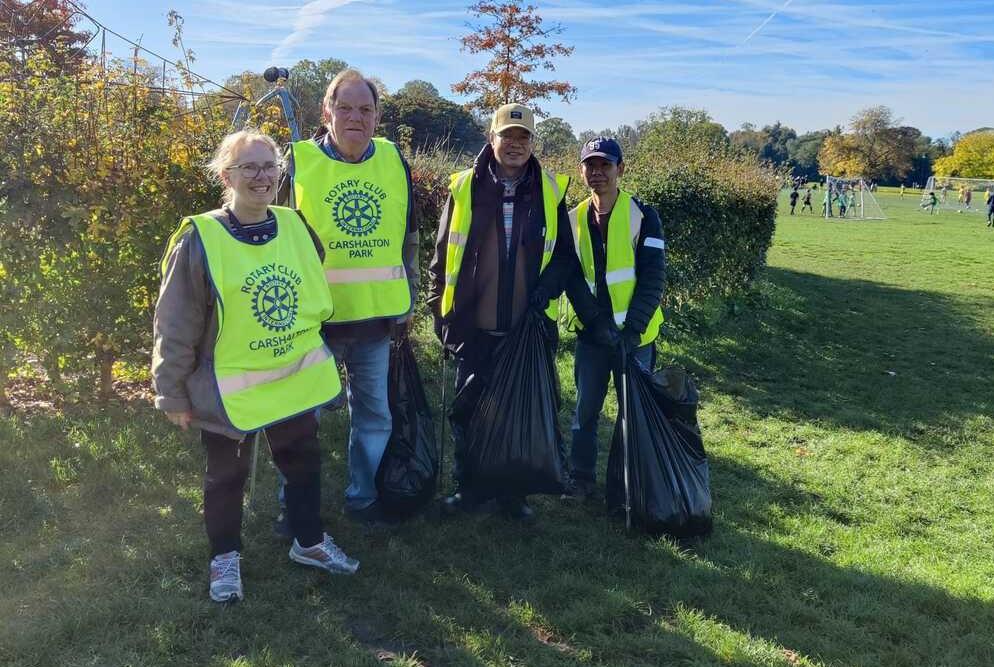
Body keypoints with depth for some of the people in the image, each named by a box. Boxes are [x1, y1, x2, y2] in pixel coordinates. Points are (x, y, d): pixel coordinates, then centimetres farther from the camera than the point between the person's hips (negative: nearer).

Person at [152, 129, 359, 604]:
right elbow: (175, 326, -12)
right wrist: (173, 393, -8)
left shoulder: (294, 226, -2)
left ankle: (309, 542, 40)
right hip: (229, 390, -4)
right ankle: (225, 557, 36)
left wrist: (311, 344, 16)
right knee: (227, 476, 14)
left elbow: (316, 293, 13)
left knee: (303, 463, 18)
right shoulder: (200, 239, -17)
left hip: (297, 381, 5)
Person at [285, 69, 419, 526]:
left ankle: (363, 497, 32)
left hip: (377, 314, 4)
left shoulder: (394, 160, 5)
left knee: (375, 413, 14)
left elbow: (408, 236, 13)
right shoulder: (298, 161, -5)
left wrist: (407, 301, 12)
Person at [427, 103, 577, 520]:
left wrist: (547, 288, -11)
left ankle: (513, 491, 26)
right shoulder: (463, 188, 0)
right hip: (474, 328, -1)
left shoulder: (550, 191, 3)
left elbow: (565, 254, 7)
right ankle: (468, 489, 26)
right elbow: (443, 254, 4)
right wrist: (440, 310, 1)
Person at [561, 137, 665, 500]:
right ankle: (582, 478, 22)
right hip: (591, 334, 3)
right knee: (585, 409, 8)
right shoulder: (574, 219, 5)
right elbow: (571, 276, 0)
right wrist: (595, 320, -13)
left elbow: (653, 277, -10)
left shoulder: (642, 215, -5)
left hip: (634, 335, -3)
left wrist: (633, 328, -16)